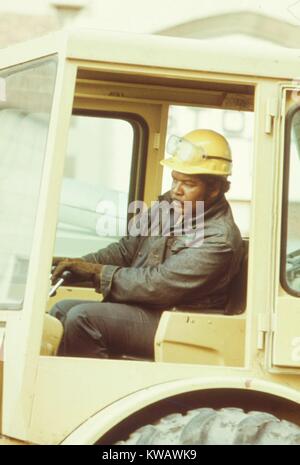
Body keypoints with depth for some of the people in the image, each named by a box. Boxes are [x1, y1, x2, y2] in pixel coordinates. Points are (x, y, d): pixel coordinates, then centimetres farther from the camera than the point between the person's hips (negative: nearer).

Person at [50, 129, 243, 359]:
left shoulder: (219, 239, -20)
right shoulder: (170, 204, 7)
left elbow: (161, 284, -24)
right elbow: (127, 248, 12)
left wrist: (97, 272, -18)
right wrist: (80, 264, -5)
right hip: (143, 307, 9)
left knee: (82, 317, -23)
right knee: (62, 309, 4)